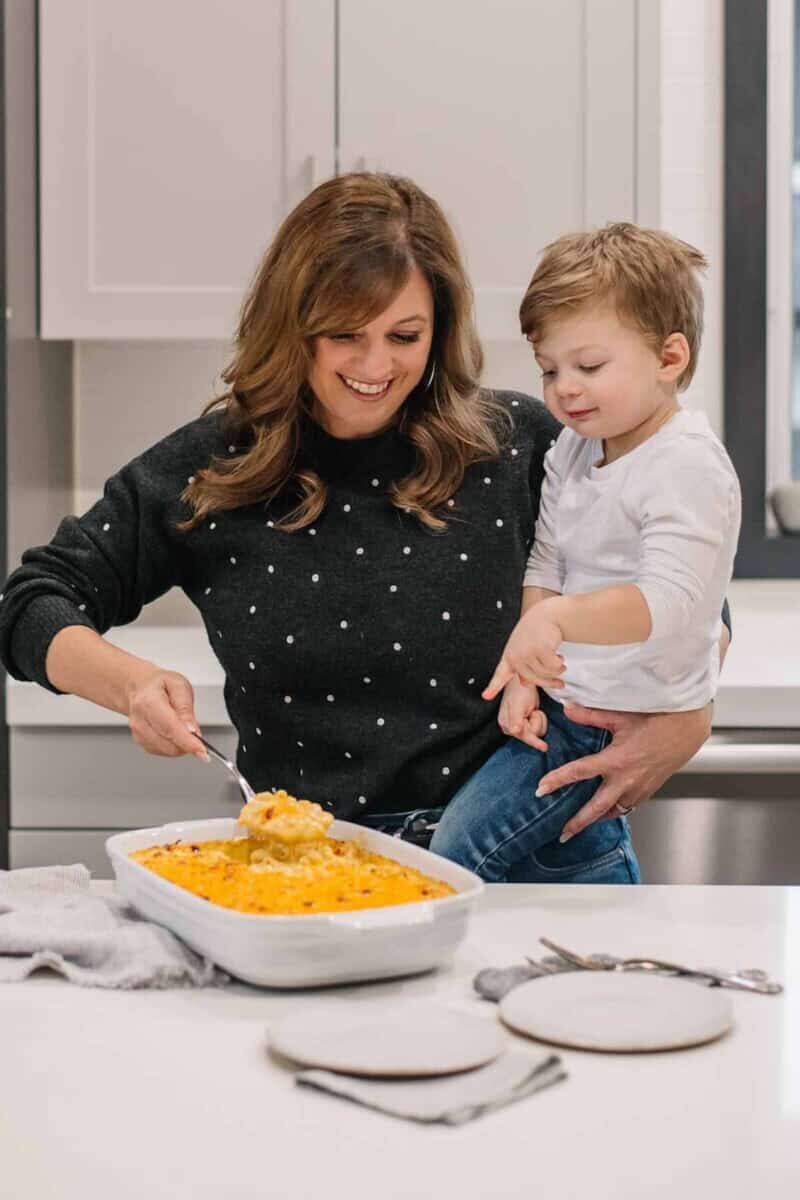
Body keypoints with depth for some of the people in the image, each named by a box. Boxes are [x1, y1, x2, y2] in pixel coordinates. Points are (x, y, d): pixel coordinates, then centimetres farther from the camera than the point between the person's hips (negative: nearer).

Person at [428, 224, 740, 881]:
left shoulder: (687, 467, -18)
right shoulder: (571, 450, 8)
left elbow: (671, 600, -30)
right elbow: (543, 569, 8)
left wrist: (558, 618, -44)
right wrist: (524, 675, -6)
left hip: (622, 719, -9)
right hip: (560, 696, 9)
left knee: (460, 847, -14)